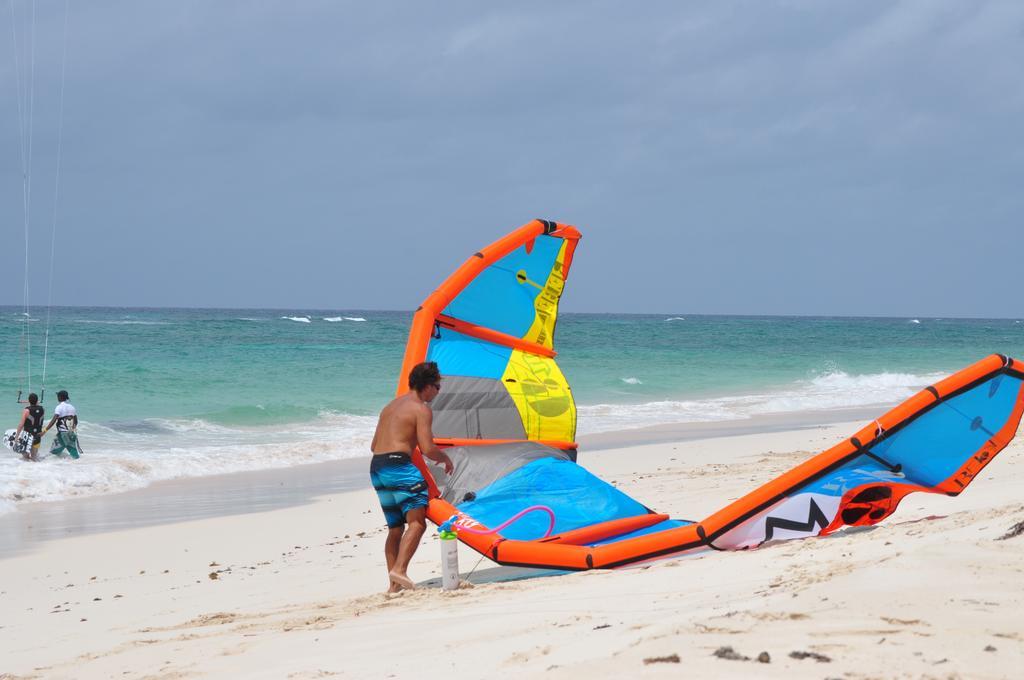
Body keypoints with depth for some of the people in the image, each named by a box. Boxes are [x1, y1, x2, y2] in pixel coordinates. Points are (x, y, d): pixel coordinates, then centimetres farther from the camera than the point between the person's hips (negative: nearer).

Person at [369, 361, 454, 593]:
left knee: (395, 527, 14)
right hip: (399, 465, -9)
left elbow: (374, 446, 26)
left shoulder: (391, 406, 24)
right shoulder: (421, 409, -2)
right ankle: (400, 570, -30)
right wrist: (445, 458, 9)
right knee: (417, 521, -12)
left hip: (376, 468, 9)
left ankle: (393, 583, 10)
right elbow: (428, 449, -11)